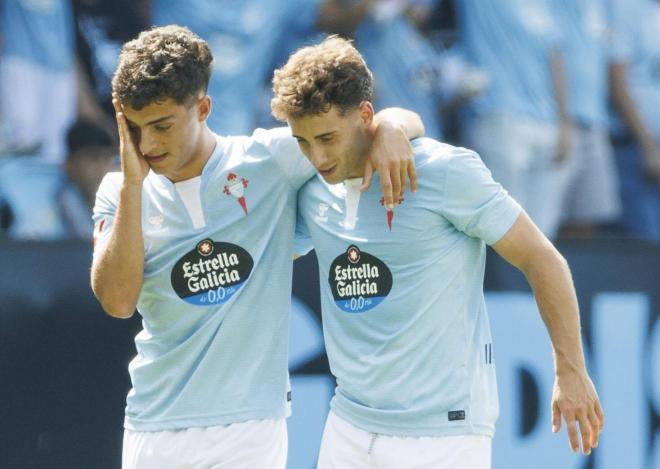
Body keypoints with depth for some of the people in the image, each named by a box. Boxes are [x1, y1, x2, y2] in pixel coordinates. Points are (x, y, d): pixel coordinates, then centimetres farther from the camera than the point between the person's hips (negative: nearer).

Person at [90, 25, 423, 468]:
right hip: (154, 428, 2)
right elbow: (117, 299, -10)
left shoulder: (270, 161, 1)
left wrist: (391, 128, -17)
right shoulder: (120, 193, 5)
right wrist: (133, 184, -11)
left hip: (250, 427, -2)